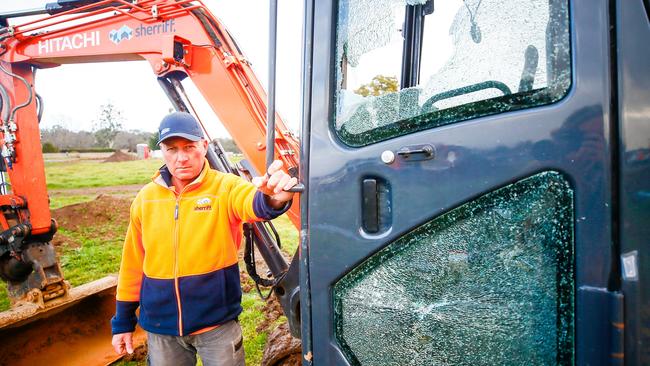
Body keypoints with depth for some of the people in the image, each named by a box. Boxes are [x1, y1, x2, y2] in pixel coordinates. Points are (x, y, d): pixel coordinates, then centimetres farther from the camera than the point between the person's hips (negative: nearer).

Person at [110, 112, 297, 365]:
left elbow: (253, 203, -34)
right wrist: (123, 321, 12)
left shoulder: (225, 187, -10)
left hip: (217, 321, -3)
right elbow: (133, 263, 8)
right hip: (161, 327, 3)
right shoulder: (145, 198, 0)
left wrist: (272, 198, -57)